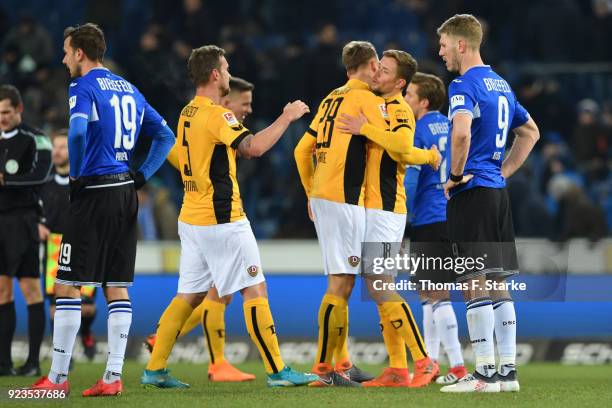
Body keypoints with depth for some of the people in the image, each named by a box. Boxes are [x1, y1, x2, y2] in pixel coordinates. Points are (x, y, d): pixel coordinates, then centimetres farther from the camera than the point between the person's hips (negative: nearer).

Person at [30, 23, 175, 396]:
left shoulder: (83, 88, -8)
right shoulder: (129, 90, 16)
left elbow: (77, 131, -28)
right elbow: (165, 136, 19)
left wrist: (76, 173, -13)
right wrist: (142, 176, 14)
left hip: (94, 194, -7)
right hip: (126, 193, 7)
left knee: (68, 287, -2)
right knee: (118, 289, 8)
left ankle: (58, 378, -1)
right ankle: (114, 376, 6)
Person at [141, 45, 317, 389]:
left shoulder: (189, 113, 14)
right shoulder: (216, 114, -15)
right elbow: (254, 147, -24)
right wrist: (287, 117, -14)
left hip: (192, 218, 9)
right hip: (221, 219, -9)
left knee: (189, 295, 11)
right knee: (255, 289, -4)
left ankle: (155, 369, 9)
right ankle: (278, 371, -3)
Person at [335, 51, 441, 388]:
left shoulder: (399, 110, -11)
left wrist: (366, 129, -25)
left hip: (384, 209, -9)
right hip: (369, 208, 9)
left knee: (380, 287, -13)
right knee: (378, 288, 8)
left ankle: (424, 361, -10)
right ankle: (397, 370, 9)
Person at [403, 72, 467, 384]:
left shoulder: (417, 132, -9)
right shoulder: (448, 127, 14)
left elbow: (409, 181, -14)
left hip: (428, 222, -8)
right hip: (451, 216, 8)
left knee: (436, 295, -8)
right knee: (428, 293, 17)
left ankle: (458, 367, -13)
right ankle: (430, 363, 21)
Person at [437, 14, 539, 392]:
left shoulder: (463, 85, -12)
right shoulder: (501, 85, 16)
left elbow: (462, 132, -30)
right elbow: (531, 132, 27)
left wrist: (455, 174, -16)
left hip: (471, 192, -8)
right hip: (498, 192, 8)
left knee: (476, 284, -6)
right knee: (498, 284, 10)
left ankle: (485, 373, -7)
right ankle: (508, 370, 11)